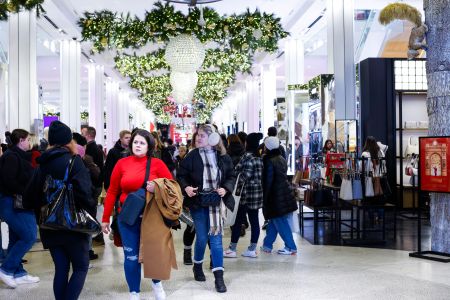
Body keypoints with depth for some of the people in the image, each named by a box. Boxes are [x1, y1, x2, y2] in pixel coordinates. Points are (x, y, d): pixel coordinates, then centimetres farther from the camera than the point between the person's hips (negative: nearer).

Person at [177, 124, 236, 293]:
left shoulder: (223, 157, 0)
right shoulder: (192, 156, -3)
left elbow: (231, 176, 7)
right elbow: (181, 175, 1)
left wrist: (225, 188, -11)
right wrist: (186, 188, -18)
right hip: (197, 202, 0)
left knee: (216, 238, -2)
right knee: (202, 238, 7)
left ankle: (219, 278, 1)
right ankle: (197, 266, 35)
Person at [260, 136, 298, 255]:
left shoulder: (269, 161, -16)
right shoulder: (282, 159, 9)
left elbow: (268, 181, -16)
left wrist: (264, 197, -8)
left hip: (275, 196, -8)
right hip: (285, 195, 8)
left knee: (280, 222, 0)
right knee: (273, 221, 16)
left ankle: (291, 247, 4)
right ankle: (267, 245, 24)